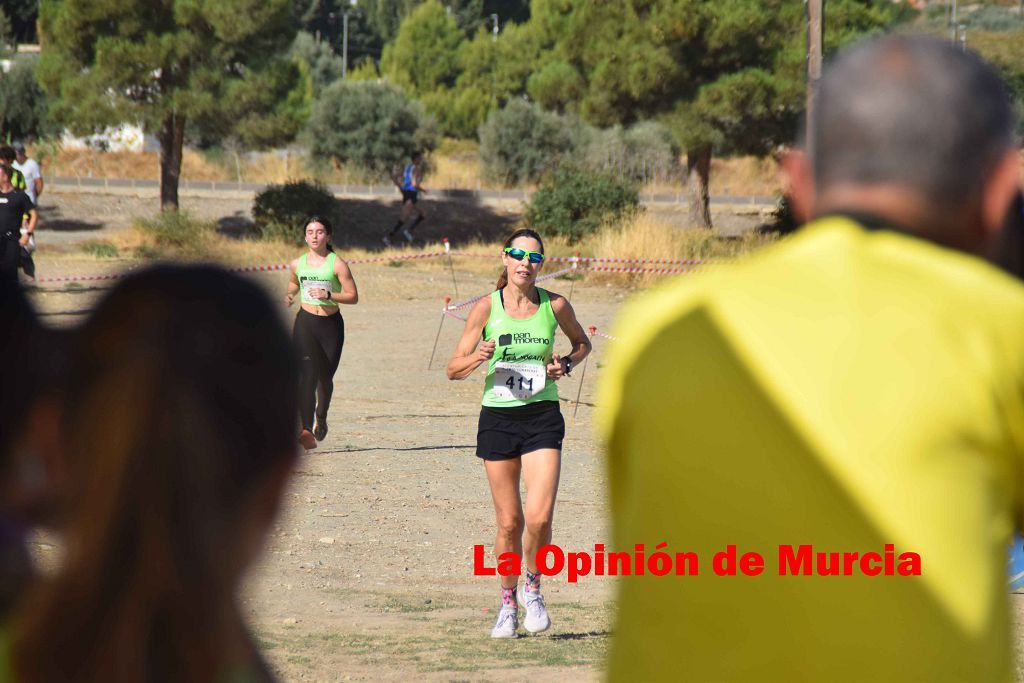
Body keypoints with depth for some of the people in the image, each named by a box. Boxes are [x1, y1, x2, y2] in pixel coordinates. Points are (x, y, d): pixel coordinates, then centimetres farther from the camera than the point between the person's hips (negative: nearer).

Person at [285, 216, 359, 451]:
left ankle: (321, 418, 42)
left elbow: (353, 296, -7)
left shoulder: (337, 264, -6)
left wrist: (328, 295, -20)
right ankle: (307, 429, -25)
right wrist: (289, 295, 6)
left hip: (331, 324, -1)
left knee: (325, 377, 11)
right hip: (305, 322, 1)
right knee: (308, 373, -18)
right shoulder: (298, 264, 5)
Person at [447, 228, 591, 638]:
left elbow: (582, 343, 19)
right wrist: (478, 357, -21)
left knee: (539, 516, -13)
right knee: (509, 522, 4)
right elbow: (453, 369, 0)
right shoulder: (487, 307, -3)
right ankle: (508, 602, 23)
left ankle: (533, 588, 13)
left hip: (542, 419, 0)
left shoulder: (555, 305, -1)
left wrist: (566, 365, -1)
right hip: (498, 417, 0)